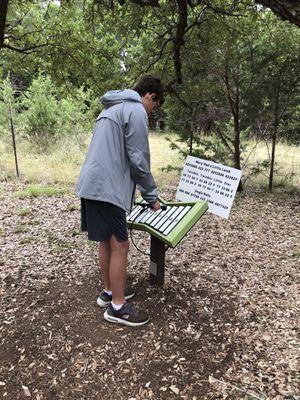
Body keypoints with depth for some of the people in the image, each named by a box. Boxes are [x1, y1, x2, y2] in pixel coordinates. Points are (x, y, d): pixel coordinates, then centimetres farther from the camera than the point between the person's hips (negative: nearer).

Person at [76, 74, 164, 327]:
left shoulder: (112, 108, 23)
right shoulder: (136, 111, -7)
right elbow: (139, 160, -12)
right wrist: (151, 196, 0)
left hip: (92, 185, 10)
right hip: (107, 189, -10)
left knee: (106, 241, 17)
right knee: (120, 245, -2)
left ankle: (109, 292, 30)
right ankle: (117, 306, 10)